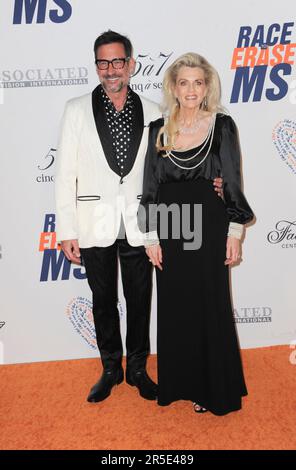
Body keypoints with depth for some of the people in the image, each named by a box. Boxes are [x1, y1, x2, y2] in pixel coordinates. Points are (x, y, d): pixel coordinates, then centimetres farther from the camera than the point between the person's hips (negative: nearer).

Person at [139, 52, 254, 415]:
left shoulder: (222, 126, 0)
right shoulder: (159, 129, 4)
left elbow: (232, 182, 0)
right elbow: (151, 186, 4)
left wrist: (235, 232, -4)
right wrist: (151, 236, 0)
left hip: (208, 229, -2)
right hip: (170, 231, 2)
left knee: (210, 307, 7)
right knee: (174, 309, 10)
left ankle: (214, 388, 25)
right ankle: (178, 382, 30)